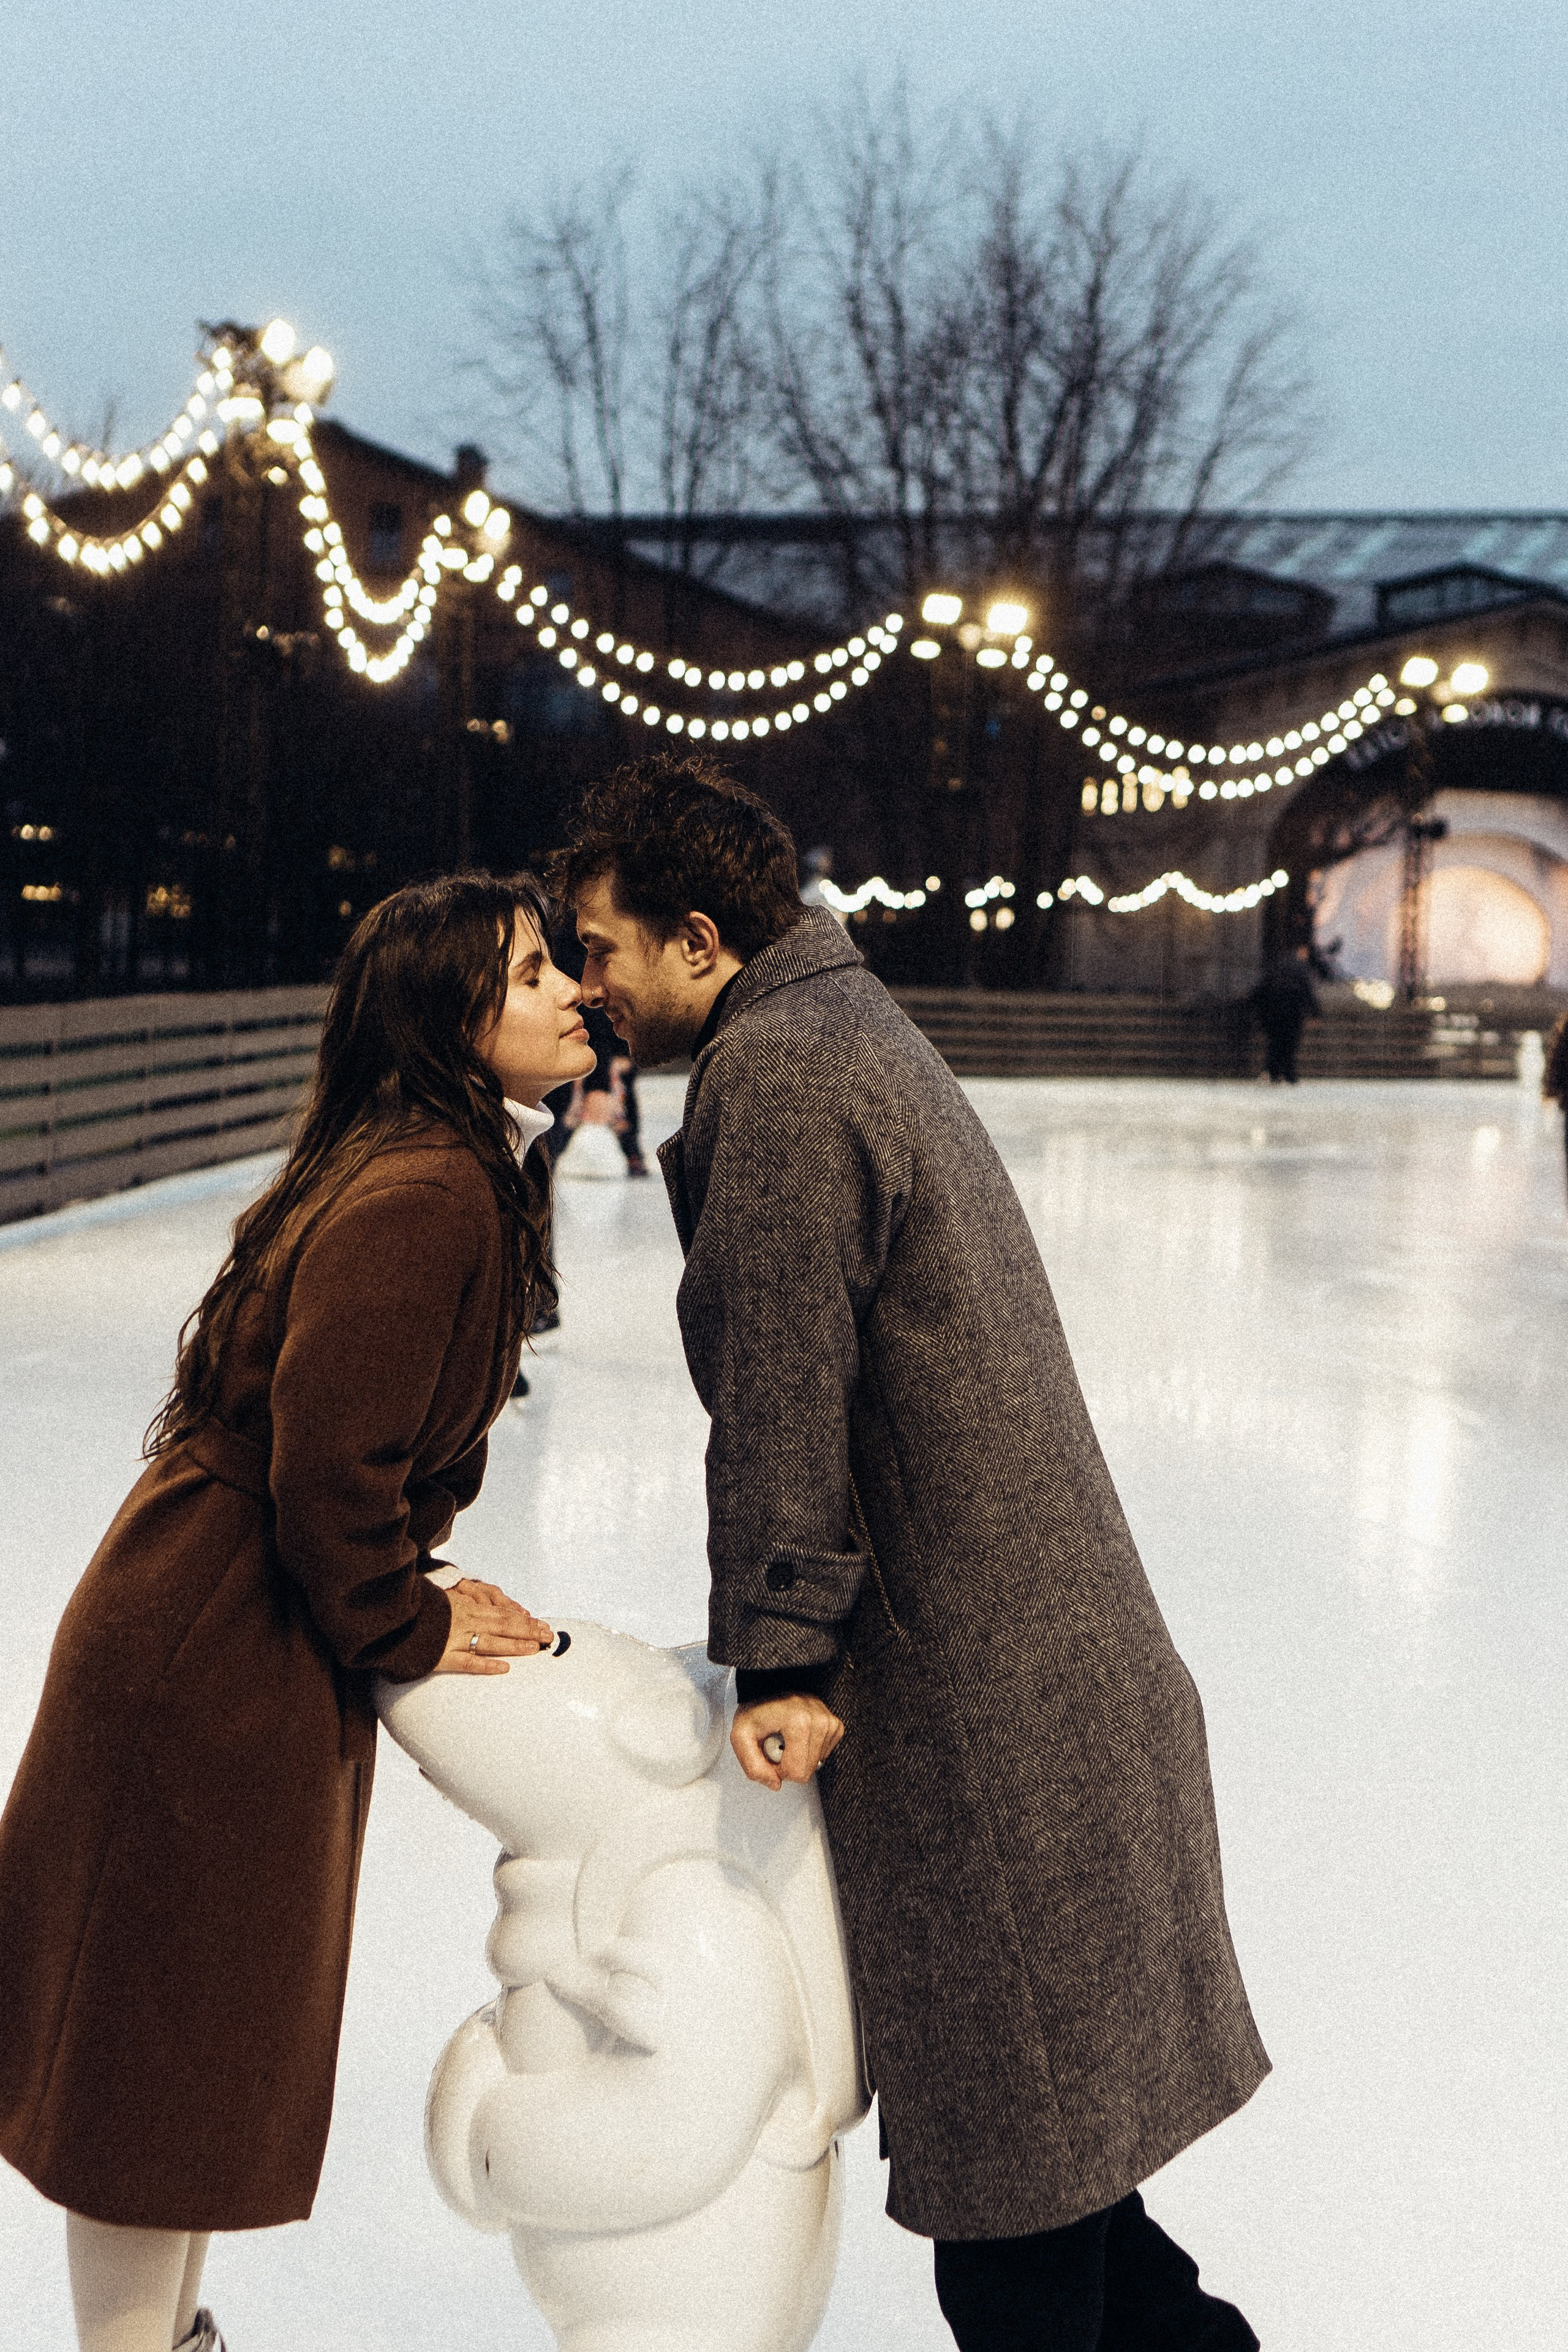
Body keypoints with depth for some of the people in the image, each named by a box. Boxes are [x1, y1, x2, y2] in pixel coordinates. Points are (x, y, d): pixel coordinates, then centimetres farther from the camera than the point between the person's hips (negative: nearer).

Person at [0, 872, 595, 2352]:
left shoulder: (446, 1170, 8)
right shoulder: (426, 1195, -24)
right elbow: (324, 1464, -26)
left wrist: (411, 1591, 7)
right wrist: (405, 1628, -12)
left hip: (260, 1637, 10)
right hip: (214, 1662, -10)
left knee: (214, 2040, 23)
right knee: (175, 2049, 6)